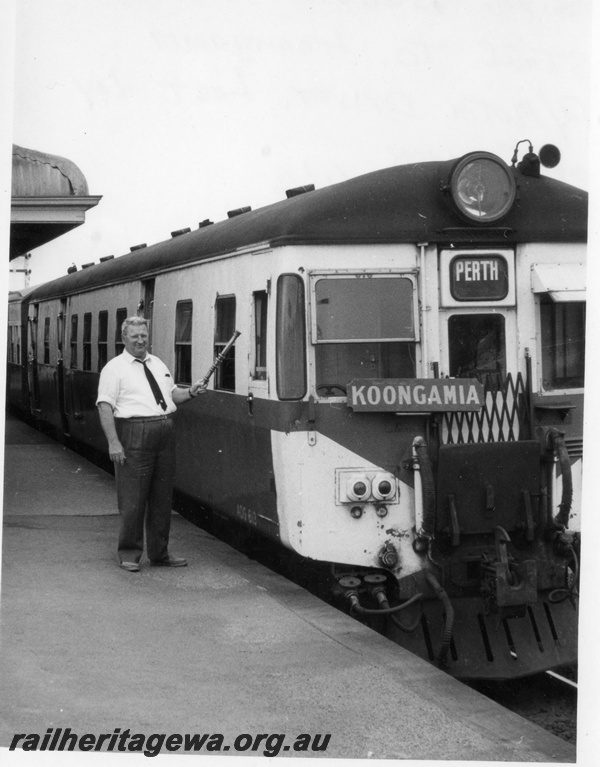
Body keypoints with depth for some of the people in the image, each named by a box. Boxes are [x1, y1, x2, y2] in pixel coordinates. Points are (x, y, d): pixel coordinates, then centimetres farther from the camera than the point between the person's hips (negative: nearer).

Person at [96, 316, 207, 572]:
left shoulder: (158, 364, 19)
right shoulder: (114, 368, -2)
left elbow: (172, 394, 27)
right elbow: (105, 406, -10)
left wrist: (190, 392, 5)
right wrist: (114, 442, -19)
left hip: (165, 432, 6)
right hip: (134, 433, -6)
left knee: (162, 497, 11)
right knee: (132, 498, -4)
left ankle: (159, 553, 21)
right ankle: (129, 554, 9)